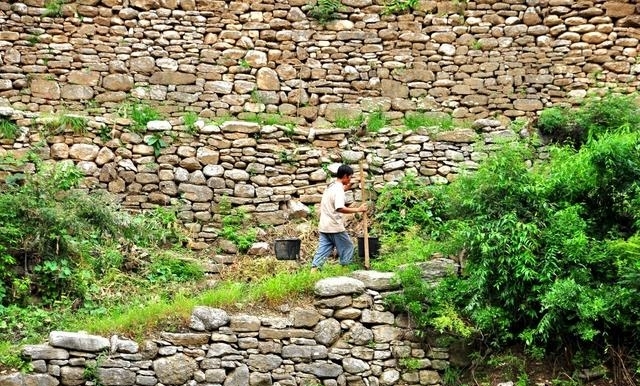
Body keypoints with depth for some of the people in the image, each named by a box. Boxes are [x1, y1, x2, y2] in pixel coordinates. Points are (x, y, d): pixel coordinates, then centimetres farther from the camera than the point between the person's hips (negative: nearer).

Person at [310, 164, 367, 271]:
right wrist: (358, 209, -27)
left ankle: (313, 270, -4)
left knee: (323, 250, 5)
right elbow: (340, 208, -31)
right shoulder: (339, 189, -17)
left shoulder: (331, 186, 13)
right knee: (347, 247, 8)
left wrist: (345, 188, 26)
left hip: (324, 227, 8)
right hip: (335, 227, -8)